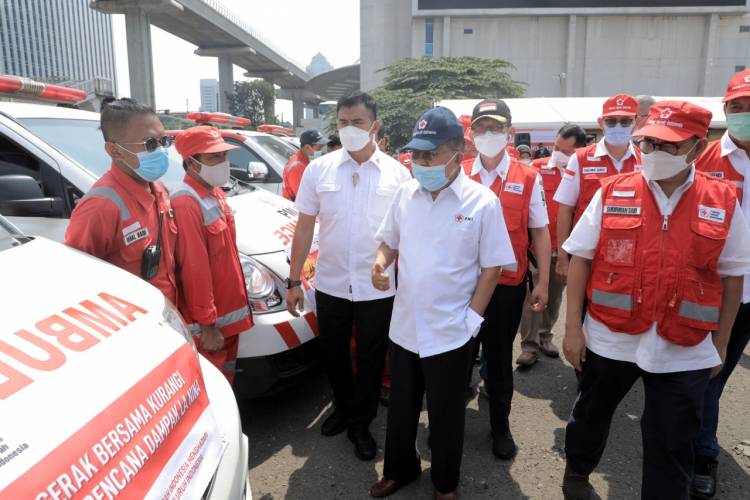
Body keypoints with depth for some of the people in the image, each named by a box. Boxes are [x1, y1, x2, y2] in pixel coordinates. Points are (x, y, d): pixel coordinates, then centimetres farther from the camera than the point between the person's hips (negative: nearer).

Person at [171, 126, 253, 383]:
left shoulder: (214, 193, 8)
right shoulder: (186, 203, -22)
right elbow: (194, 269, -24)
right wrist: (206, 324, -22)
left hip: (228, 311, 9)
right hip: (210, 322, -9)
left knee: (225, 379, 23)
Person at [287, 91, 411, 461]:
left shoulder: (396, 173, -4)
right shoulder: (319, 169, -1)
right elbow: (304, 228, 2)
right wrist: (294, 281, 0)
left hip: (378, 288, -1)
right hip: (330, 285, 2)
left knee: (370, 360, 12)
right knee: (333, 355, 18)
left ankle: (360, 425, 33)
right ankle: (343, 407, 44)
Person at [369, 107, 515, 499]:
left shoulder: (482, 202, -12)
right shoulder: (405, 193, 0)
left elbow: (491, 268, -8)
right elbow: (389, 242, 12)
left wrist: (472, 318, -10)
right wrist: (380, 263, -10)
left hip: (450, 333, -4)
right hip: (403, 326, 4)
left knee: (446, 415, 15)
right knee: (400, 408, 21)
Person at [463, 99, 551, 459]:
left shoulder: (528, 178, -2)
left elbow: (540, 232, 1)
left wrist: (543, 282, -2)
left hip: (508, 284, -1)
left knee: (500, 356, 13)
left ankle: (500, 426, 32)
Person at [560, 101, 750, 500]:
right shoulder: (612, 192, -5)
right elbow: (580, 258, -3)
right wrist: (573, 327, -5)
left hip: (684, 351, 0)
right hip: (611, 338, 1)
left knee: (672, 447, 12)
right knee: (591, 414, 21)